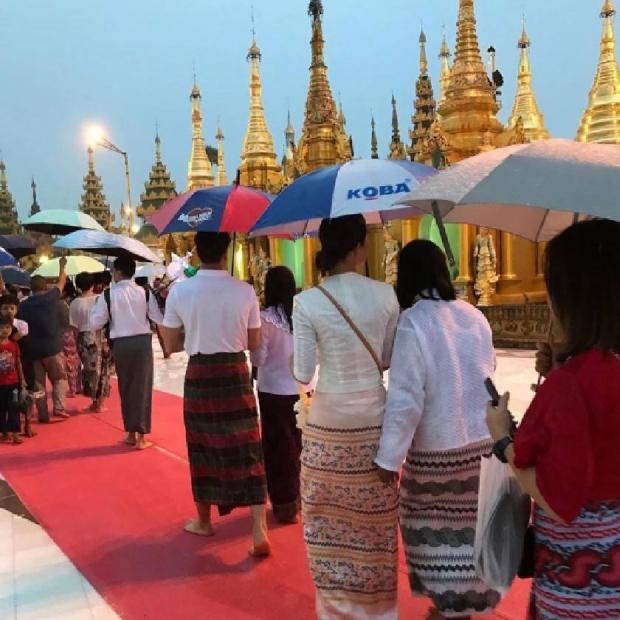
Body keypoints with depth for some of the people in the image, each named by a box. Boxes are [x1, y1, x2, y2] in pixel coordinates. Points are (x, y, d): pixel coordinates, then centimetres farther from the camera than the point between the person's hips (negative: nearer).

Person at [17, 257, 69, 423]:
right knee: (59, 378, 11)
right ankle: (59, 408, -3)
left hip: (33, 349, 2)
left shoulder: (24, 305, 2)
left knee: (38, 383, 10)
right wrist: (62, 266, 28)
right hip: (53, 347, -2)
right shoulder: (51, 297, -3)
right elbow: (61, 283, 13)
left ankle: (43, 415, 11)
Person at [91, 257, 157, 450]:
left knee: (126, 388, 14)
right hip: (142, 342, 0)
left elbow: (95, 323, -1)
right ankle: (140, 436, 7)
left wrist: (97, 304, 15)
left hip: (121, 344, 0)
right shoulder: (144, 292, -3)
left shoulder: (108, 294, -5)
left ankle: (130, 433, 24)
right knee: (142, 387, 5)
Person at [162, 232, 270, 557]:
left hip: (199, 375, 1)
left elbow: (171, 345, 1)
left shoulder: (179, 291, -6)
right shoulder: (245, 291, -7)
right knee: (247, 449, 4)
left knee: (202, 447, 16)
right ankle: (259, 531, 1)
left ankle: (203, 521, 32)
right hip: (235, 374, -1)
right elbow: (253, 342, 2)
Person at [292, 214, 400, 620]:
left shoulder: (308, 302, -11)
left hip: (328, 424, -1)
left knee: (330, 519, 15)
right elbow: (389, 361, 2)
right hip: (375, 419, 2)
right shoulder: (385, 295, -6)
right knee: (375, 518, 16)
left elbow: (303, 374, -9)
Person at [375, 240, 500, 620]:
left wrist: (390, 456, -13)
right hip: (482, 440, 6)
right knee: (472, 525, 17)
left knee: (437, 529, 11)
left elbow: (406, 396, -19)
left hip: (437, 446, -6)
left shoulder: (413, 321, -16)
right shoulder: (475, 316, 2)